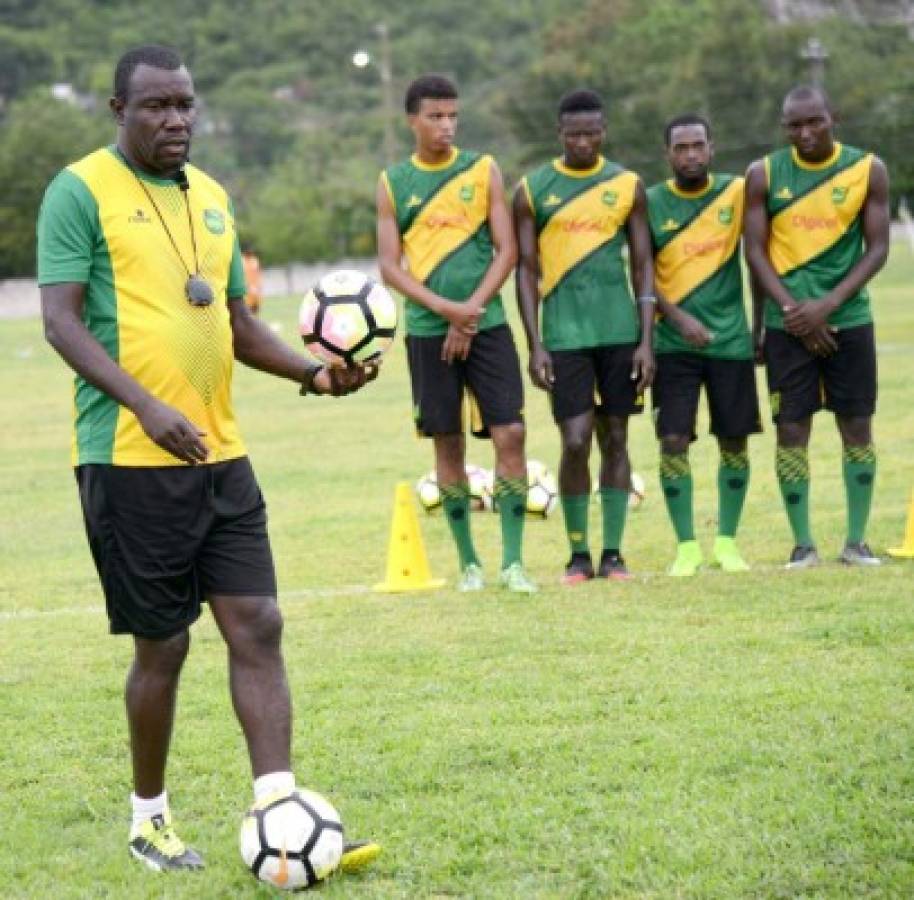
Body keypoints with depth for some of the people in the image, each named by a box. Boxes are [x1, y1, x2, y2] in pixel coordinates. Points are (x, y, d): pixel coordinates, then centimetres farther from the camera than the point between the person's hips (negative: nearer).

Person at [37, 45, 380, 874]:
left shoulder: (211, 197, 15)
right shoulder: (81, 192, -6)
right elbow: (62, 321, -13)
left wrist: (313, 372, 5)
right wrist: (148, 406, -24)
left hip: (220, 454, 6)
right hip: (128, 458, -6)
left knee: (258, 627, -1)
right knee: (163, 644, 2)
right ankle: (149, 819, 20)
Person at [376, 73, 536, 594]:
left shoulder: (483, 170, 4)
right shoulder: (393, 183, 5)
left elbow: (507, 249, 0)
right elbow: (389, 265, 1)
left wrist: (471, 311, -10)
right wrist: (447, 309, -13)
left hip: (487, 324, 0)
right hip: (428, 331, 1)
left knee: (510, 433, -10)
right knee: (448, 442, 4)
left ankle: (513, 560, -5)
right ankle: (469, 562, 13)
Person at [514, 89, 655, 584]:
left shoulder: (627, 185, 6)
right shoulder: (532, 190, 2)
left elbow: (642, 265, 7)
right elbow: (527, 271, 3)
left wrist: (646, 339, -1)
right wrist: (534, 345, -4)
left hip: (620, 332, 2)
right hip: (564, 334, -1)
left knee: (615, 438, 4)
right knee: (575, 441, -7)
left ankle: (613, 553, 10)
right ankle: (578, 555, 6)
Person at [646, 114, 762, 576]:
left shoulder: (736, 192, 1)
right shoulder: (651, 203, -1)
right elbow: (643, 275, 0)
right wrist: (679, 319, -13)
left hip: (731, 339, 1)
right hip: (674, 343, -1)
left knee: (735, 442, 4)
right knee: (673, 441, -7)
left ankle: (726, 541, 18)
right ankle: (686, 546, 5)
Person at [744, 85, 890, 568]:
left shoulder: (868, 170, 0)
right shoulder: (764, 175, 1)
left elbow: (877, 249, -3)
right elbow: (755, 250, -1)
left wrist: (827, 306, -13)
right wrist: (793, 310, -12)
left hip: (848, 319, 0)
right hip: (788, 323, 0)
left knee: (857, 428, 2)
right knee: (791, 431, -2)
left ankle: (856, 541, 12)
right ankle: (802, 544, 7)